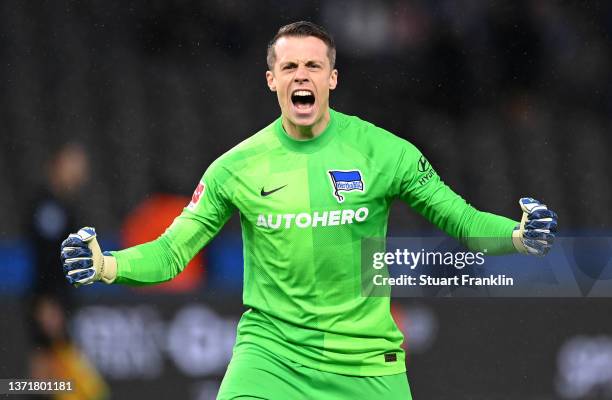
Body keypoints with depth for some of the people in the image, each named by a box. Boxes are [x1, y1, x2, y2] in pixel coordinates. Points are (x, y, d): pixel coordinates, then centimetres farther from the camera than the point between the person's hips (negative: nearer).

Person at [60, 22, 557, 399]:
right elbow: (171, 252, 2)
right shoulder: (237, 167, -1)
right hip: (272, 349, 0)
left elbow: (460, 219, 2)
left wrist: (518, 235, -17)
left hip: (366, 358, 0)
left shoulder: (384, 152, -2)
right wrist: (107, 266, -16)